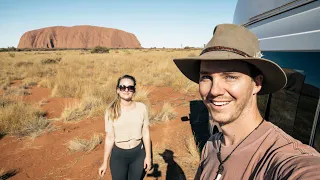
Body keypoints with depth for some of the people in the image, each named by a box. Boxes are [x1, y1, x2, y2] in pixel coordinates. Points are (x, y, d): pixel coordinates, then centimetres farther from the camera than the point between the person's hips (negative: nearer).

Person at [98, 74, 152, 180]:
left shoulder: (141, 107, -9)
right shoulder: (111, 111, -11)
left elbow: (146, 133, -3)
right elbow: (109, 138, -6)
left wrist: (148, 156, 1)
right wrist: (105, 162, -2)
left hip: (138, 153, 1)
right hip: (118, 155, -1)